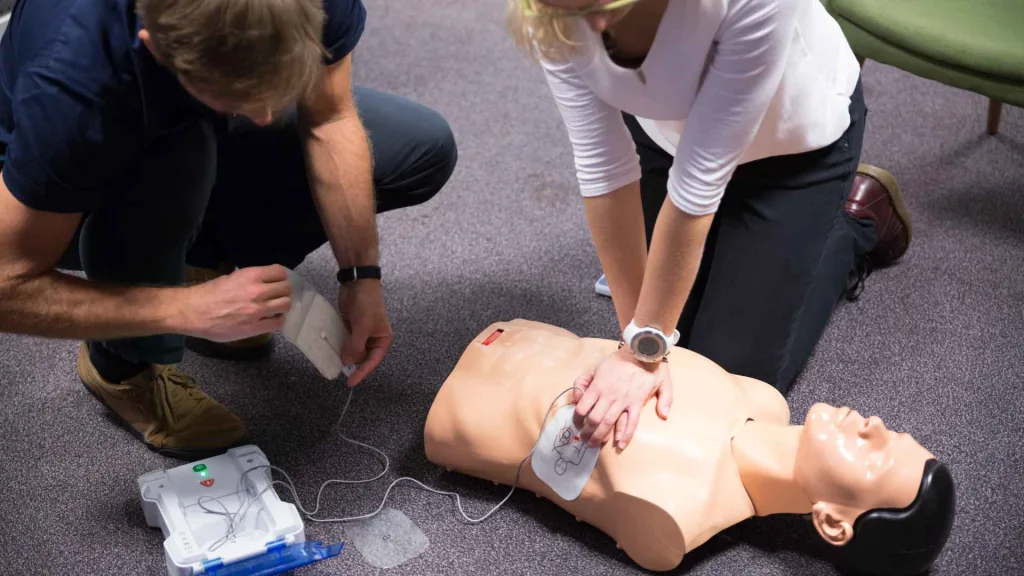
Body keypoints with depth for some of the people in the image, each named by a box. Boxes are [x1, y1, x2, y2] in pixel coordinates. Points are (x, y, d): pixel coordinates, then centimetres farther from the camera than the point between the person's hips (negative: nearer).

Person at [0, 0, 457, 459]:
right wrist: (190, 310, -38)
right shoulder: (73, 79, -42)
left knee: (425, 149, -5)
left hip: (212, 134, 5)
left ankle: (203, 260, 5)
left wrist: (361, 276, -24)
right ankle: (125, 365, -10)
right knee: (180, 151, -40)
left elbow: (331, 117, -19)